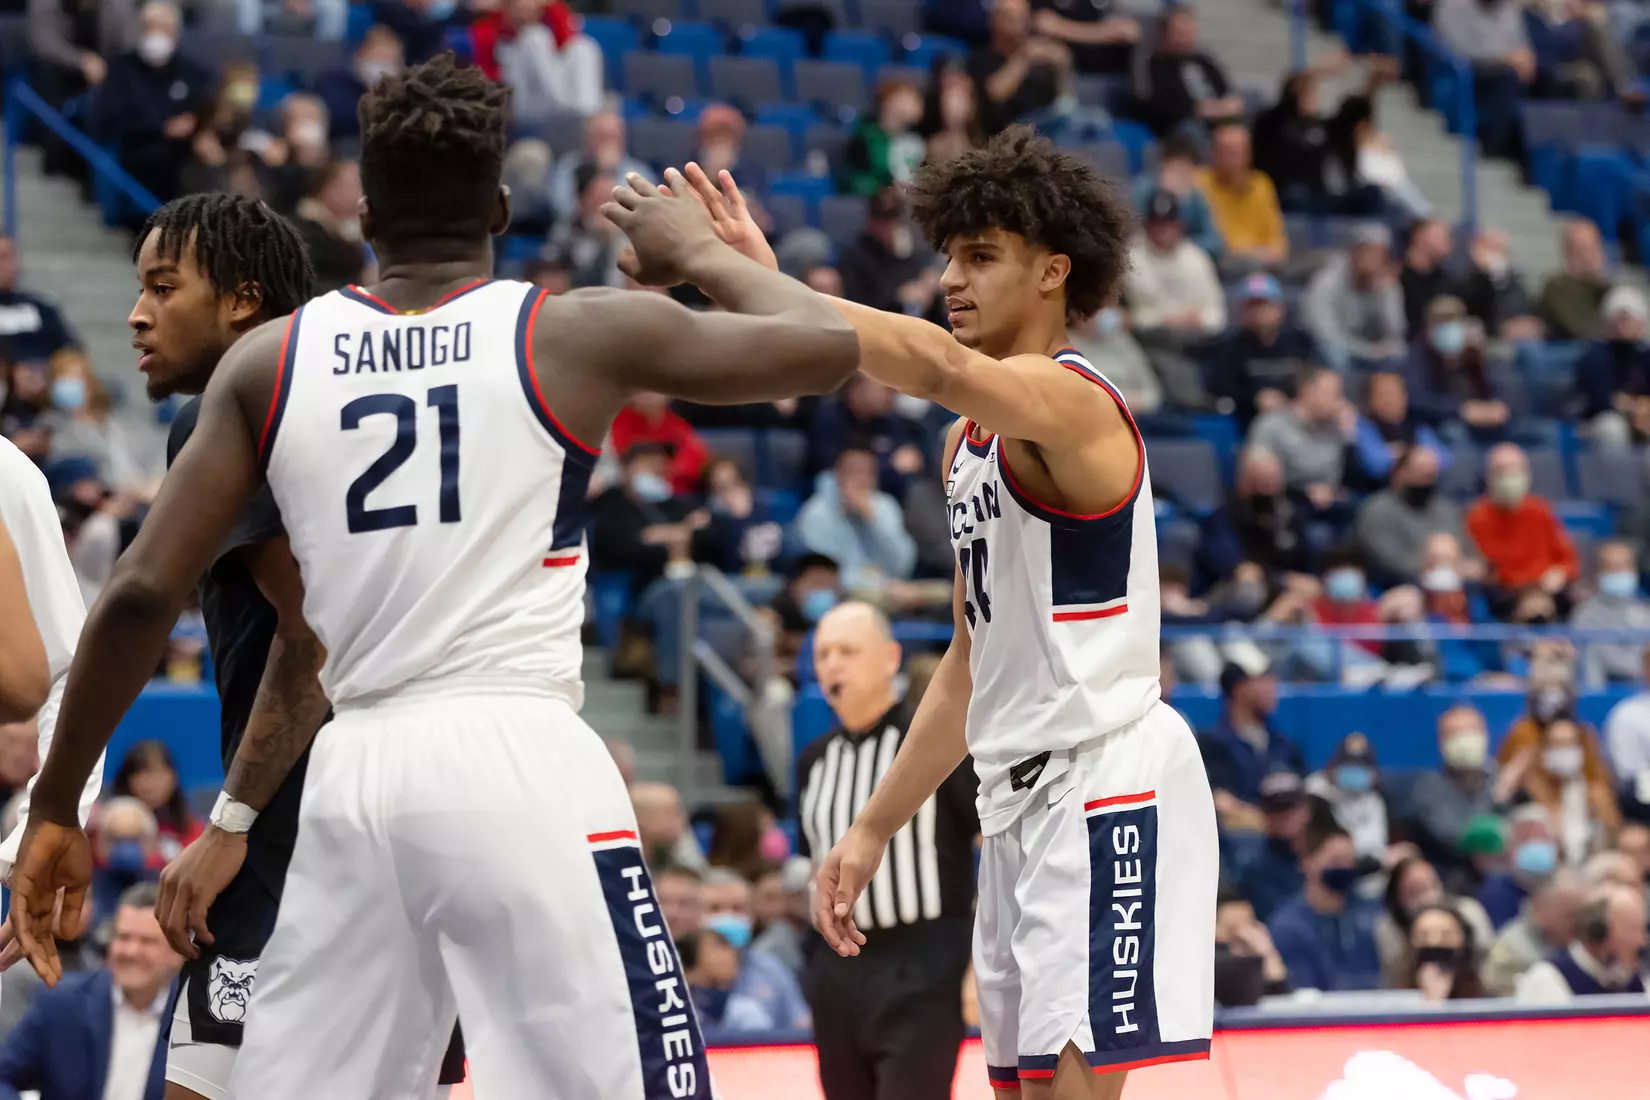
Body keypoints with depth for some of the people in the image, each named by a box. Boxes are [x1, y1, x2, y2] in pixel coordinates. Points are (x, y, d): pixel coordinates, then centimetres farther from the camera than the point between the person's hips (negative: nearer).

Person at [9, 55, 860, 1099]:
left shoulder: (267, 360, 9)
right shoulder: (579, 335, 2)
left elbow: (142, 595, 4)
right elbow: (829, 345, 9)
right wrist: (701, 253, 27)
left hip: (351, 777, 4)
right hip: (518, 762, -4)